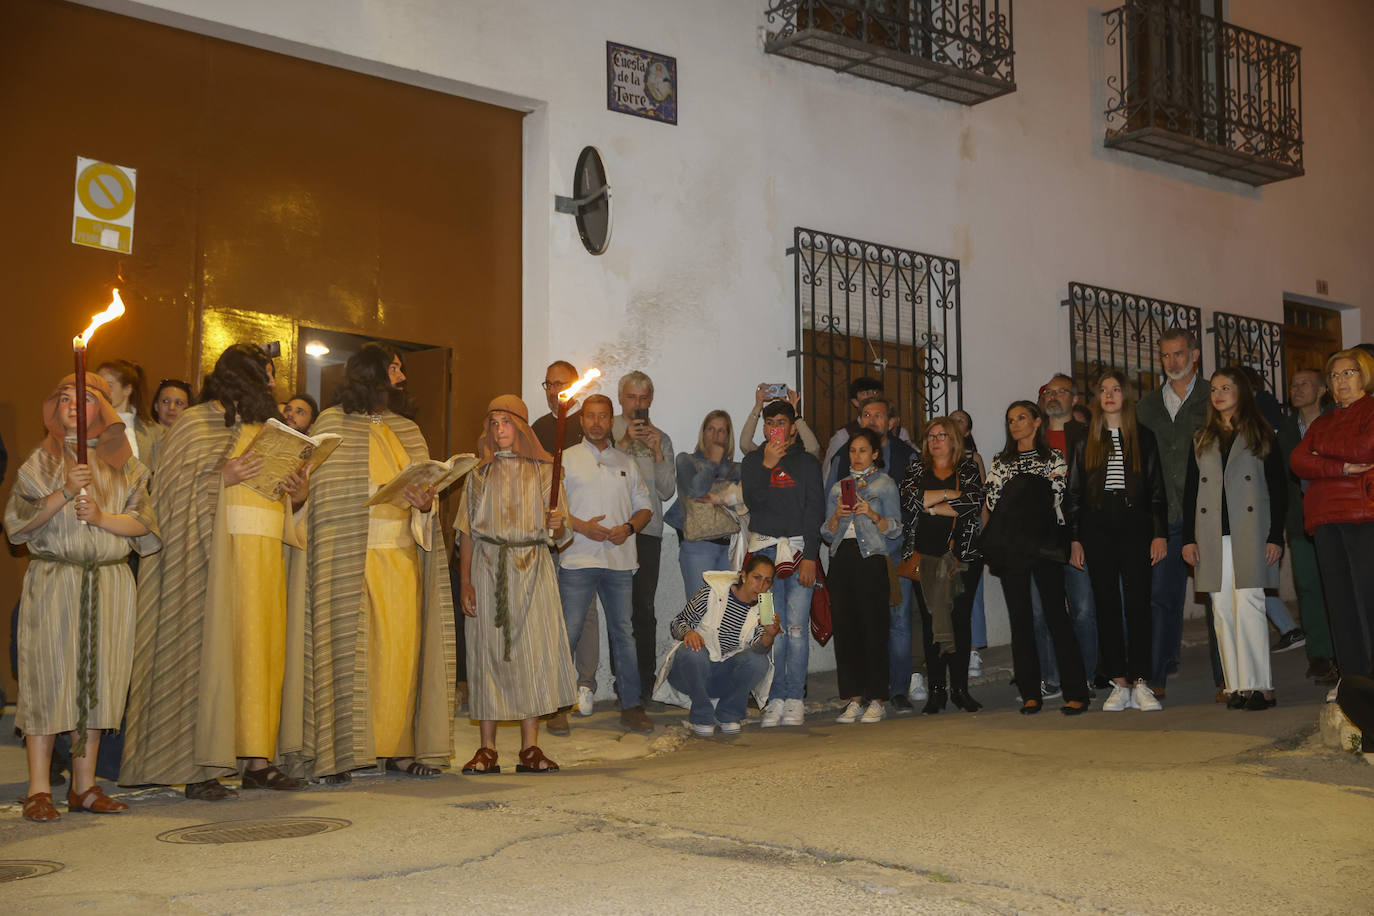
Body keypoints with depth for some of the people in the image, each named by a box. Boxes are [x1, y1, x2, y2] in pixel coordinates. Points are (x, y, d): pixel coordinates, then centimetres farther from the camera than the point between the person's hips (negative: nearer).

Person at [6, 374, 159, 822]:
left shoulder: (123, 465, 12)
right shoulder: (42, 461, 8)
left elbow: (143, 522, 3)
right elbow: (17, 520, -2)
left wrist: (101, 516, -14)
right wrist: (64, 492, -14)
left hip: (109, 582, 2)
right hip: (53, 579, -2)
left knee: (98, 678, 2)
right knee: (48, 676, -6)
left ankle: (84, 786, 9)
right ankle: (39, 789, -2)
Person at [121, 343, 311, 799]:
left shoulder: (264, 428, 23)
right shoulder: (196, 423, 3)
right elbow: (174, 491, -5)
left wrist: (299, 496, 3)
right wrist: (221, 478, -18)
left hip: (267, 556, 6)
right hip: (217, 554, -6)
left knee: (264, 651, 2)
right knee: (214, 649, -9)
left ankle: (258, 760, 6)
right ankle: (201, 768, -5)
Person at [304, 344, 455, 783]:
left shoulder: (409, 430, 18)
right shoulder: (333, 424, 3)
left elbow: (427, 487, 16)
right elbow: (322, 493, -2)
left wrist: (426, 504, -8)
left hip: (404, 554, 4)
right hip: (355, 556, -4)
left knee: (402, 647, 2)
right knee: (350, 647, -5)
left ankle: (400, 747, 8)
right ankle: (345, 751, -1)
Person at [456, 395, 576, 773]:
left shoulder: (543, 470, 8)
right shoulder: (480, 472, 11)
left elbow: (558, 536, 7)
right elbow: (467, 530, 7)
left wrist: (557, 525, -17)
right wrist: (466, 581, -2)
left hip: (532, 569, 0)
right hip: (488, 568, 0)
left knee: (534, 650, -3)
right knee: (488, 650, -2)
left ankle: (530, 749, 4)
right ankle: (487, 749, 4)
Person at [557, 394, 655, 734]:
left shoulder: (626, 463, 16)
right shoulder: (566, 459, 7)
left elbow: (644, 507, 17)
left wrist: (629, 527, -3)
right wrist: (582, 526, -12)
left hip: (620, 559, 3)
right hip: (578, 558, -3)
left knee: (623, 632, 5)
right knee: (568, 632, -5)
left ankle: (632, 706, 11)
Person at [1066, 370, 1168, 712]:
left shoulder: (1143, 438, 9)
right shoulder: (1085, 443, 11)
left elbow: (1157, 490, 7)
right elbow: (1073, 494, 10)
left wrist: (1160, 533, -2)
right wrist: (1075, 539, 4)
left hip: (1134, 527, -1)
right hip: (1097, 531, 1)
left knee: (1138, 604, -5)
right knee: (1107, 606, 1)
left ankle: (1140, 685, -1)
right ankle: (1119, 685, 5)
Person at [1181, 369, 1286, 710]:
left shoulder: (1261, 436, 6)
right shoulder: (1201, 440, 16)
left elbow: (1277, 488, 1)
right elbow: (1190, 490, 13)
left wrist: (1276, 537, -7)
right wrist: (1188, 538, 4)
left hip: (1250, 535, -4)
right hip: (1212, 537, 4)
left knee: (1248, 605, -11)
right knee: (1222, 611, 1)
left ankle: (1258, 685, -8)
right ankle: (1235, 686, 5)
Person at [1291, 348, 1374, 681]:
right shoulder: (1322, 423, 23)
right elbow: (1298, 462, 8)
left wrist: (1323, 450, 4)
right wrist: (1342, 468, -8)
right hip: (1326, 518, 6)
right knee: (1339, 601, 3)